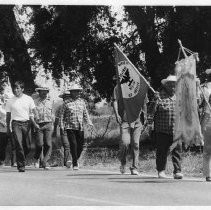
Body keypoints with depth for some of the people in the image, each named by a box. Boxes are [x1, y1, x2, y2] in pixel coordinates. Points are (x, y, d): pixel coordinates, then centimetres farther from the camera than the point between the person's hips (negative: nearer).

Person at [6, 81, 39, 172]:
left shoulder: (28, 99, 6)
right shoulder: (10, 101, 5)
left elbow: (32, 112, 6)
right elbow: (8, 115, 11)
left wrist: (34, 122, -8)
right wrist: (8, 127, 10)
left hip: (26, 123, 2)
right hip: (16, 123, -2)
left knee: (28, 146, 2)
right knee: (19, 145, -12)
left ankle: (21, 160, 27)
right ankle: (21, 165, -8)